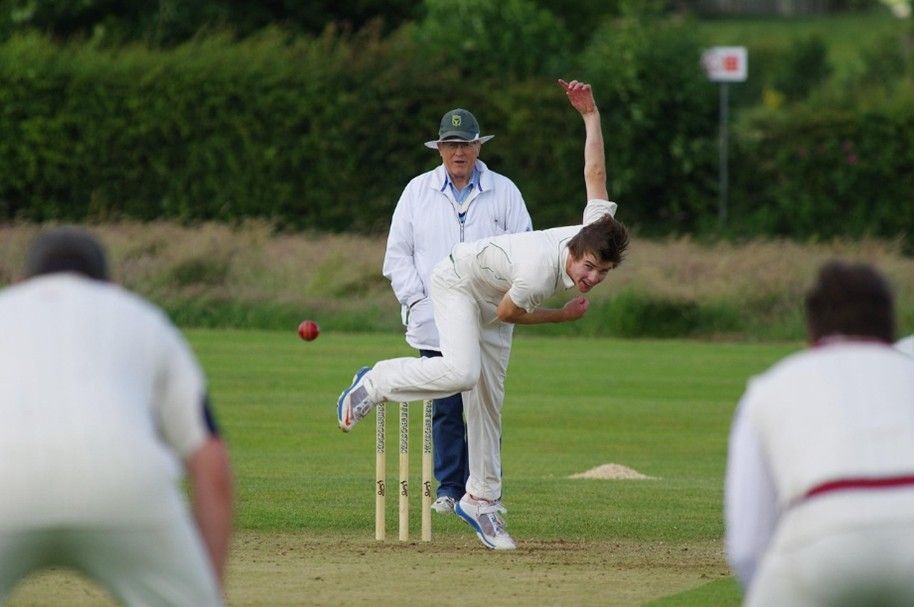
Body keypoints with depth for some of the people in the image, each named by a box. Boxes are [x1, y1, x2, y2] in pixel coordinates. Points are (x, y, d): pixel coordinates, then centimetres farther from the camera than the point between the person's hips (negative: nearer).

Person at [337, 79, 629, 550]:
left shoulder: (597, 229, -23)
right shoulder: (540, 272, -40)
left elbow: (594, 172, -11)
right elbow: (508, 312, -21)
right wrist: (564, 316, -10)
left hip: (493, 295, 7)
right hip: (459, 280, -7)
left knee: (487, 402, 8)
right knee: (461, 371, -31)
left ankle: (481, 499, 16)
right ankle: (377, 382, -9)